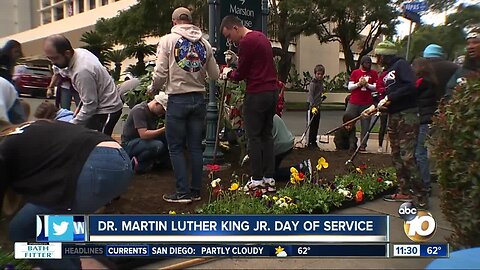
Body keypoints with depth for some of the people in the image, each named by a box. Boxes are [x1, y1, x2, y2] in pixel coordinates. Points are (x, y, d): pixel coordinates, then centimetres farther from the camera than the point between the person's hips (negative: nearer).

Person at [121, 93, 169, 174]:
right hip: (129, 145, -8)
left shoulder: (155, 112, 5)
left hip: (144, 141, 8)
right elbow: (143, 134, -31)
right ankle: (138, 163, -10)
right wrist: (164, 129, -31)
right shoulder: (140, 110, -21)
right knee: (157, 146, -34)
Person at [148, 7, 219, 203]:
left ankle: (183, 192, 7)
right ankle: (196, 191, 17)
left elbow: (160, 73, -9)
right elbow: (215, 75, 8)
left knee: (176, 147, 6)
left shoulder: (168, 40, -5)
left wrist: (153, 89, 11)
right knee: (195, 146, 10)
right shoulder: (204, 43, 6)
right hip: (199, 99, 4)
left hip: (178, 99, -4)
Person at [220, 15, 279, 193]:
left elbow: (241, 75, -8)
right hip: (272, 92, 9)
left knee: (254, 137, -1)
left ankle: (257, 180, 3)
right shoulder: (261, 37, 17)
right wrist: (237, 59, 17)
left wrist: (228, 73, 11)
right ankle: (269, 179, 15)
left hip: (256, 94, -9)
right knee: (267, 135, 12)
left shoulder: (246, 42, -12)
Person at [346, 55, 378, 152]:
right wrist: (358, 84, -12)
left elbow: (376, 87, 1)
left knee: (365, 126, 2)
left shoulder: (374, 73, 7)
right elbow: (349, 87, 3)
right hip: (353, 103, 1)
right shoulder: (355, 72, 8)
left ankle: (363, 145, 8)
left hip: (367, 103, 0)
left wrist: (367, 84, -14)